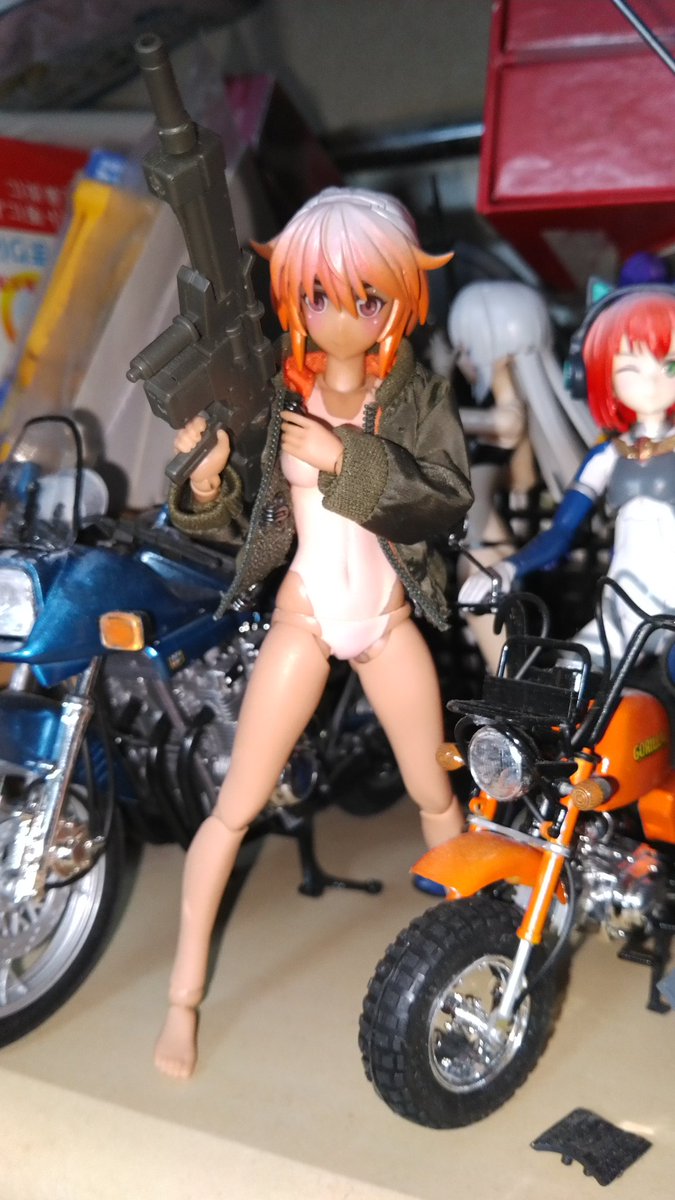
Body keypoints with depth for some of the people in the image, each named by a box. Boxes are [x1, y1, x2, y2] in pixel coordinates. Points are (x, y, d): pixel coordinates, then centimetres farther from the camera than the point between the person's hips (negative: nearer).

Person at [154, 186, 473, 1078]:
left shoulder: (420, 397, -6)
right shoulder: (273, 395, -8)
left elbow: (450, 502, -19)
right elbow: (240, 516, -5)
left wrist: (352, 461, -30)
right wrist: (206, 484, -27)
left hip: (390, 622, 1)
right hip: (303, 620, -1)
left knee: (436, 797, 16)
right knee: (235, 809, 1)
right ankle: (184, 997, 14)